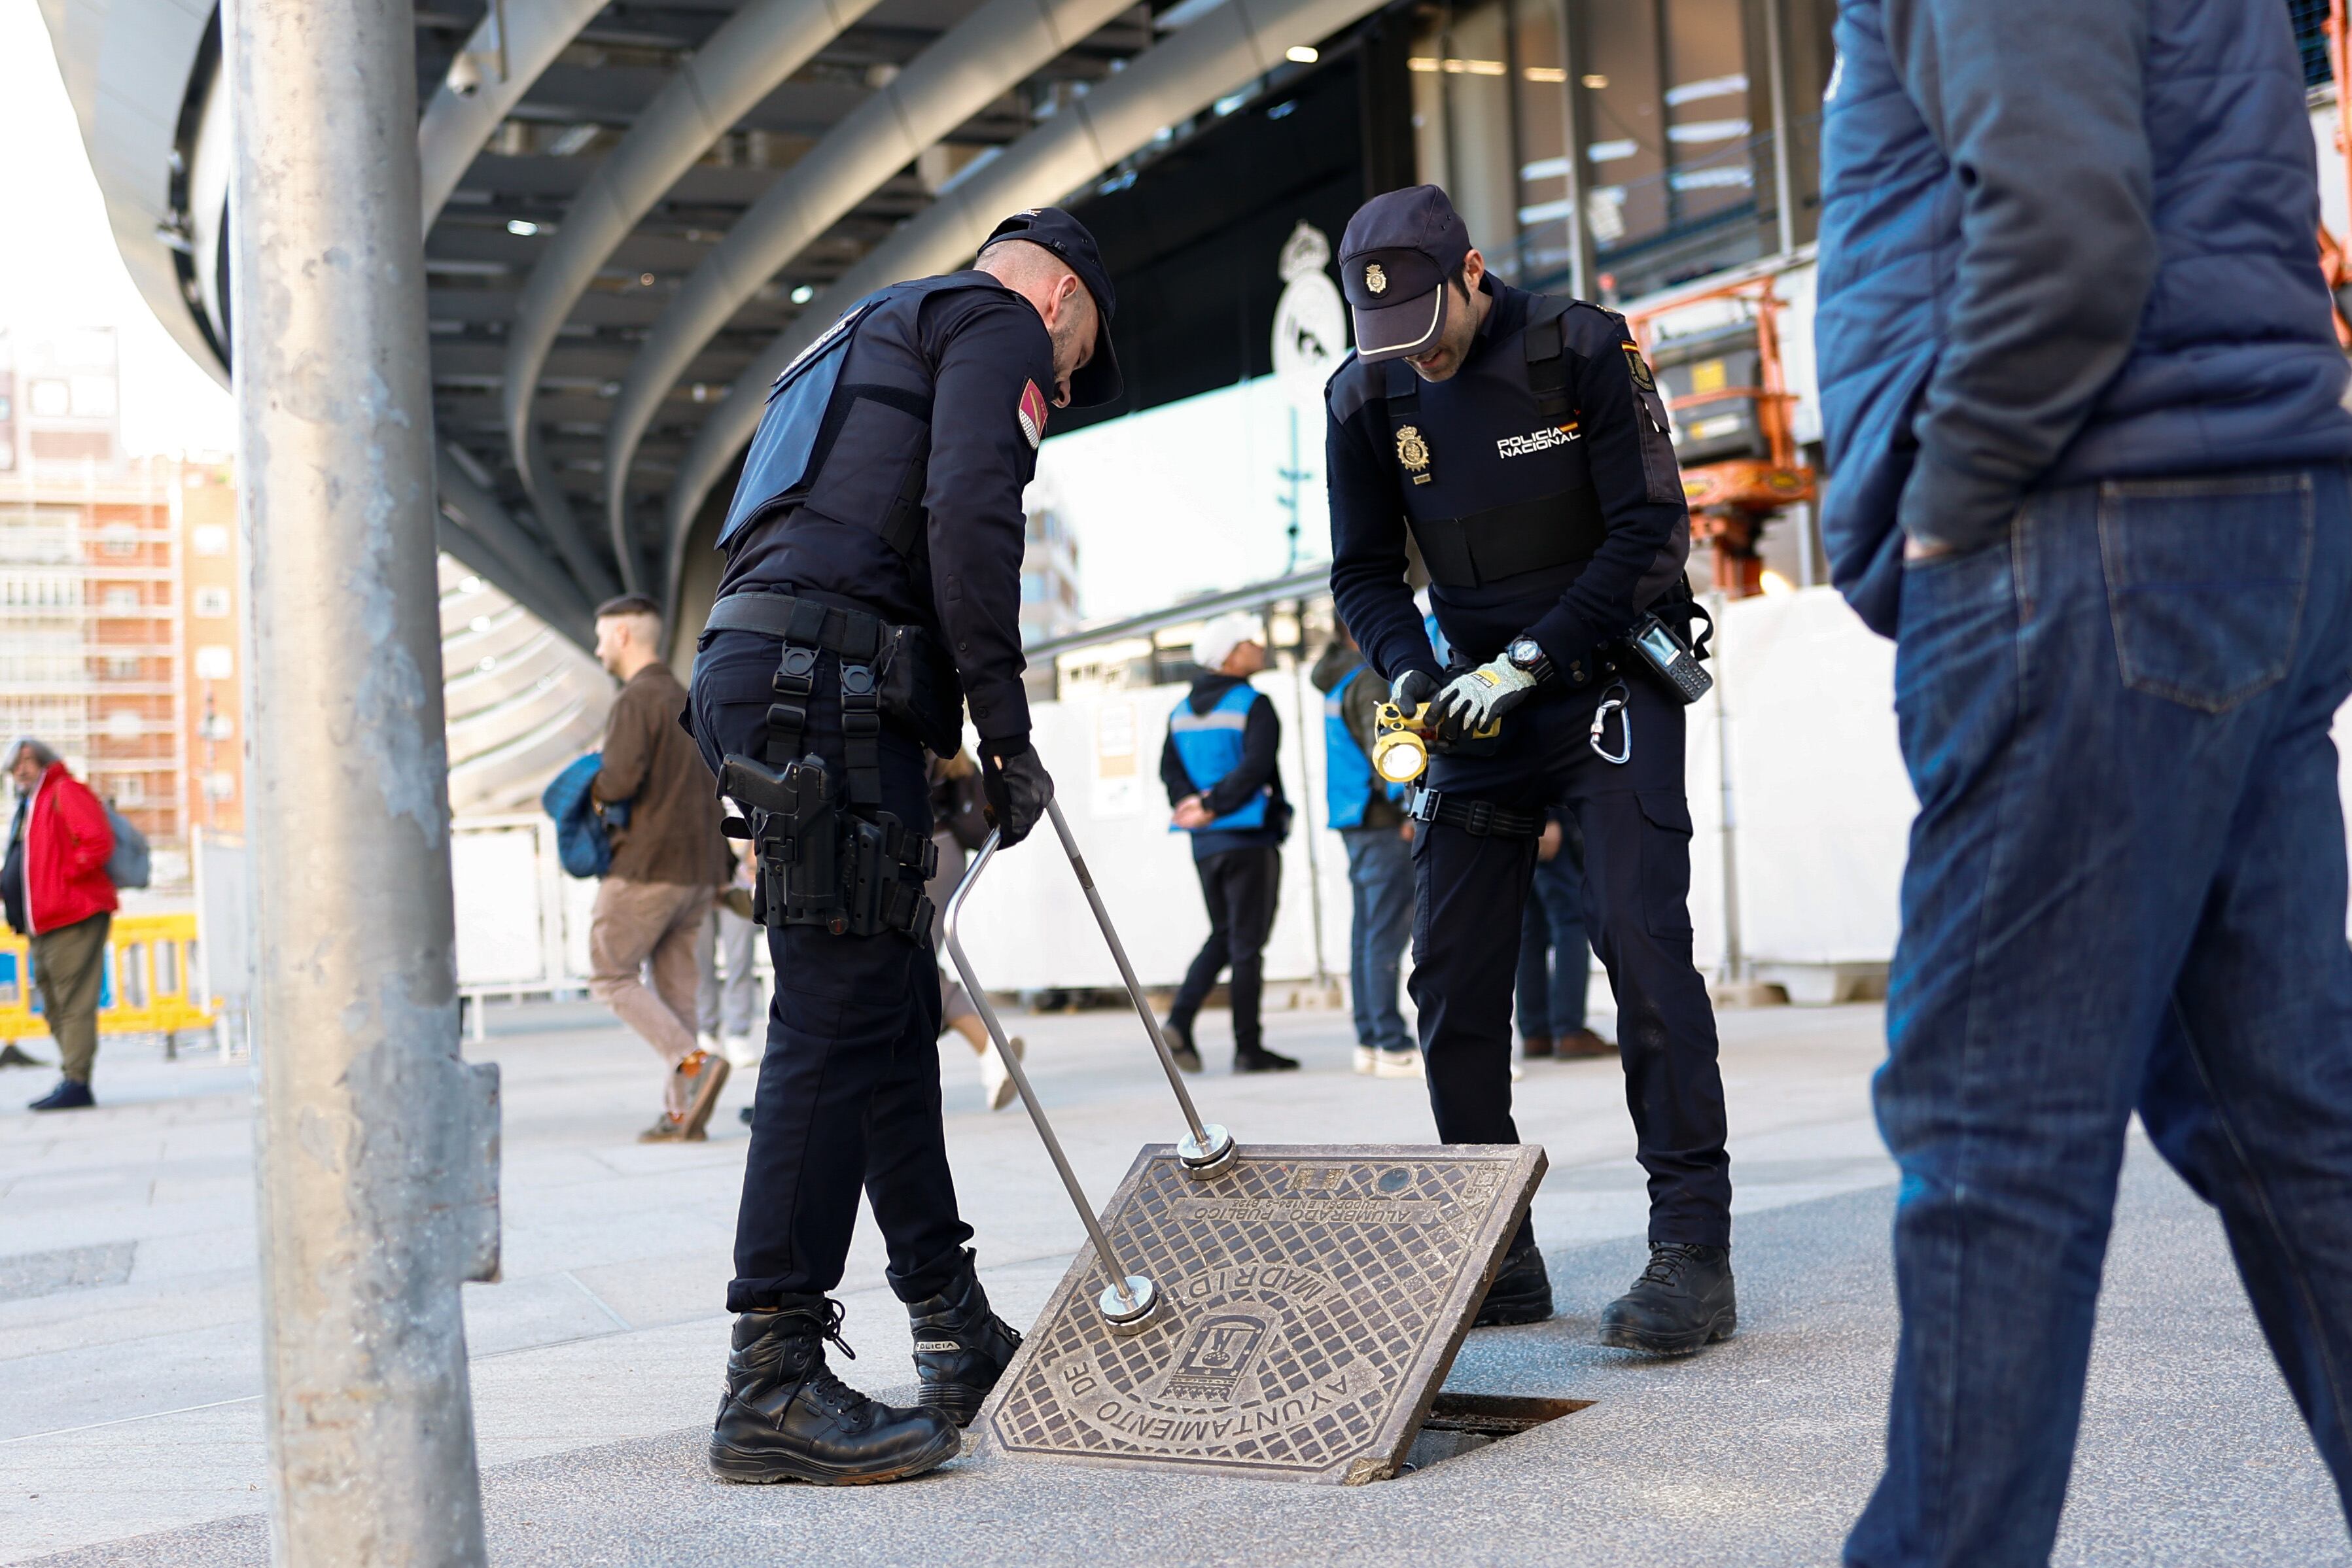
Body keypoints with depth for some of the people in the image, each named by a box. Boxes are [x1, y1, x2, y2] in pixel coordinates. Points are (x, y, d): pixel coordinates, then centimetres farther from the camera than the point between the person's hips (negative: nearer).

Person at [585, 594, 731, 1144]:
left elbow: (622, 778, -22)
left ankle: (694, 1062, -16)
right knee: (676, 987, 8)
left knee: (611, 976, 0)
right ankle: (681, 1111, 4)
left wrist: (589, 788, -2)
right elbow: (712, 782, 20)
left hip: (645, 865, -8)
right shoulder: (688, 699, 17)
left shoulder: (636, 699, -11)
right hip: (696, 865, 8)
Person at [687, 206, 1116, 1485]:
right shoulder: (998, 322, 7)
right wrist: (1006, 733, -10)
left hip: (758, 671, 10)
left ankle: (958, 1336, 19)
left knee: (893, 1012, 12)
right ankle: (772, 1382, -11)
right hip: (827, 686, -10)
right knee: (839, 1021, -11)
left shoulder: (873, 334, 35)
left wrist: (942, 742, 24)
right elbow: (968, 516, -12)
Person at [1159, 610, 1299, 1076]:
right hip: (1249, 837, -6)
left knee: (1223, 936, 17)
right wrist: (1214, 806, -17)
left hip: (1204, 843, 6)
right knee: (1247, 942, 0)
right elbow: (1255, 767, -21)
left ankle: (1179, 1020, 0)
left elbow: (1170, 768, 3)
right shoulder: (1252, 705, -10)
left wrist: (1193, 803, -8)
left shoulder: (1183, 710, 12)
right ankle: (1248, 1048, 4)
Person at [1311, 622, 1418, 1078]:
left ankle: (1369, 1041, 15)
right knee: (1387, 933, -10)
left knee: (1367, 934, 11)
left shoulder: (1339, 680, 14)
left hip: (1356, 822, 10)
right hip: (1381, 819, -10)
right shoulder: (1370, 681, -13)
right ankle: (1393, 1047, -10)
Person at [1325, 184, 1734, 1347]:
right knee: (1449, 972, -1)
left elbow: (1650, 538, -14)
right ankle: (1496, 1255, 11)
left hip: (1608, 676, -4)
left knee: (1642, 941, -16)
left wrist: (1528, 661, -21)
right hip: (1482, 696, 5)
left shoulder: (1584, 351, -12)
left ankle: (1692, 1252, -13)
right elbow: (1366, 573, 5)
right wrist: (1410, 672, -14)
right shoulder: (1366, 399, 0)